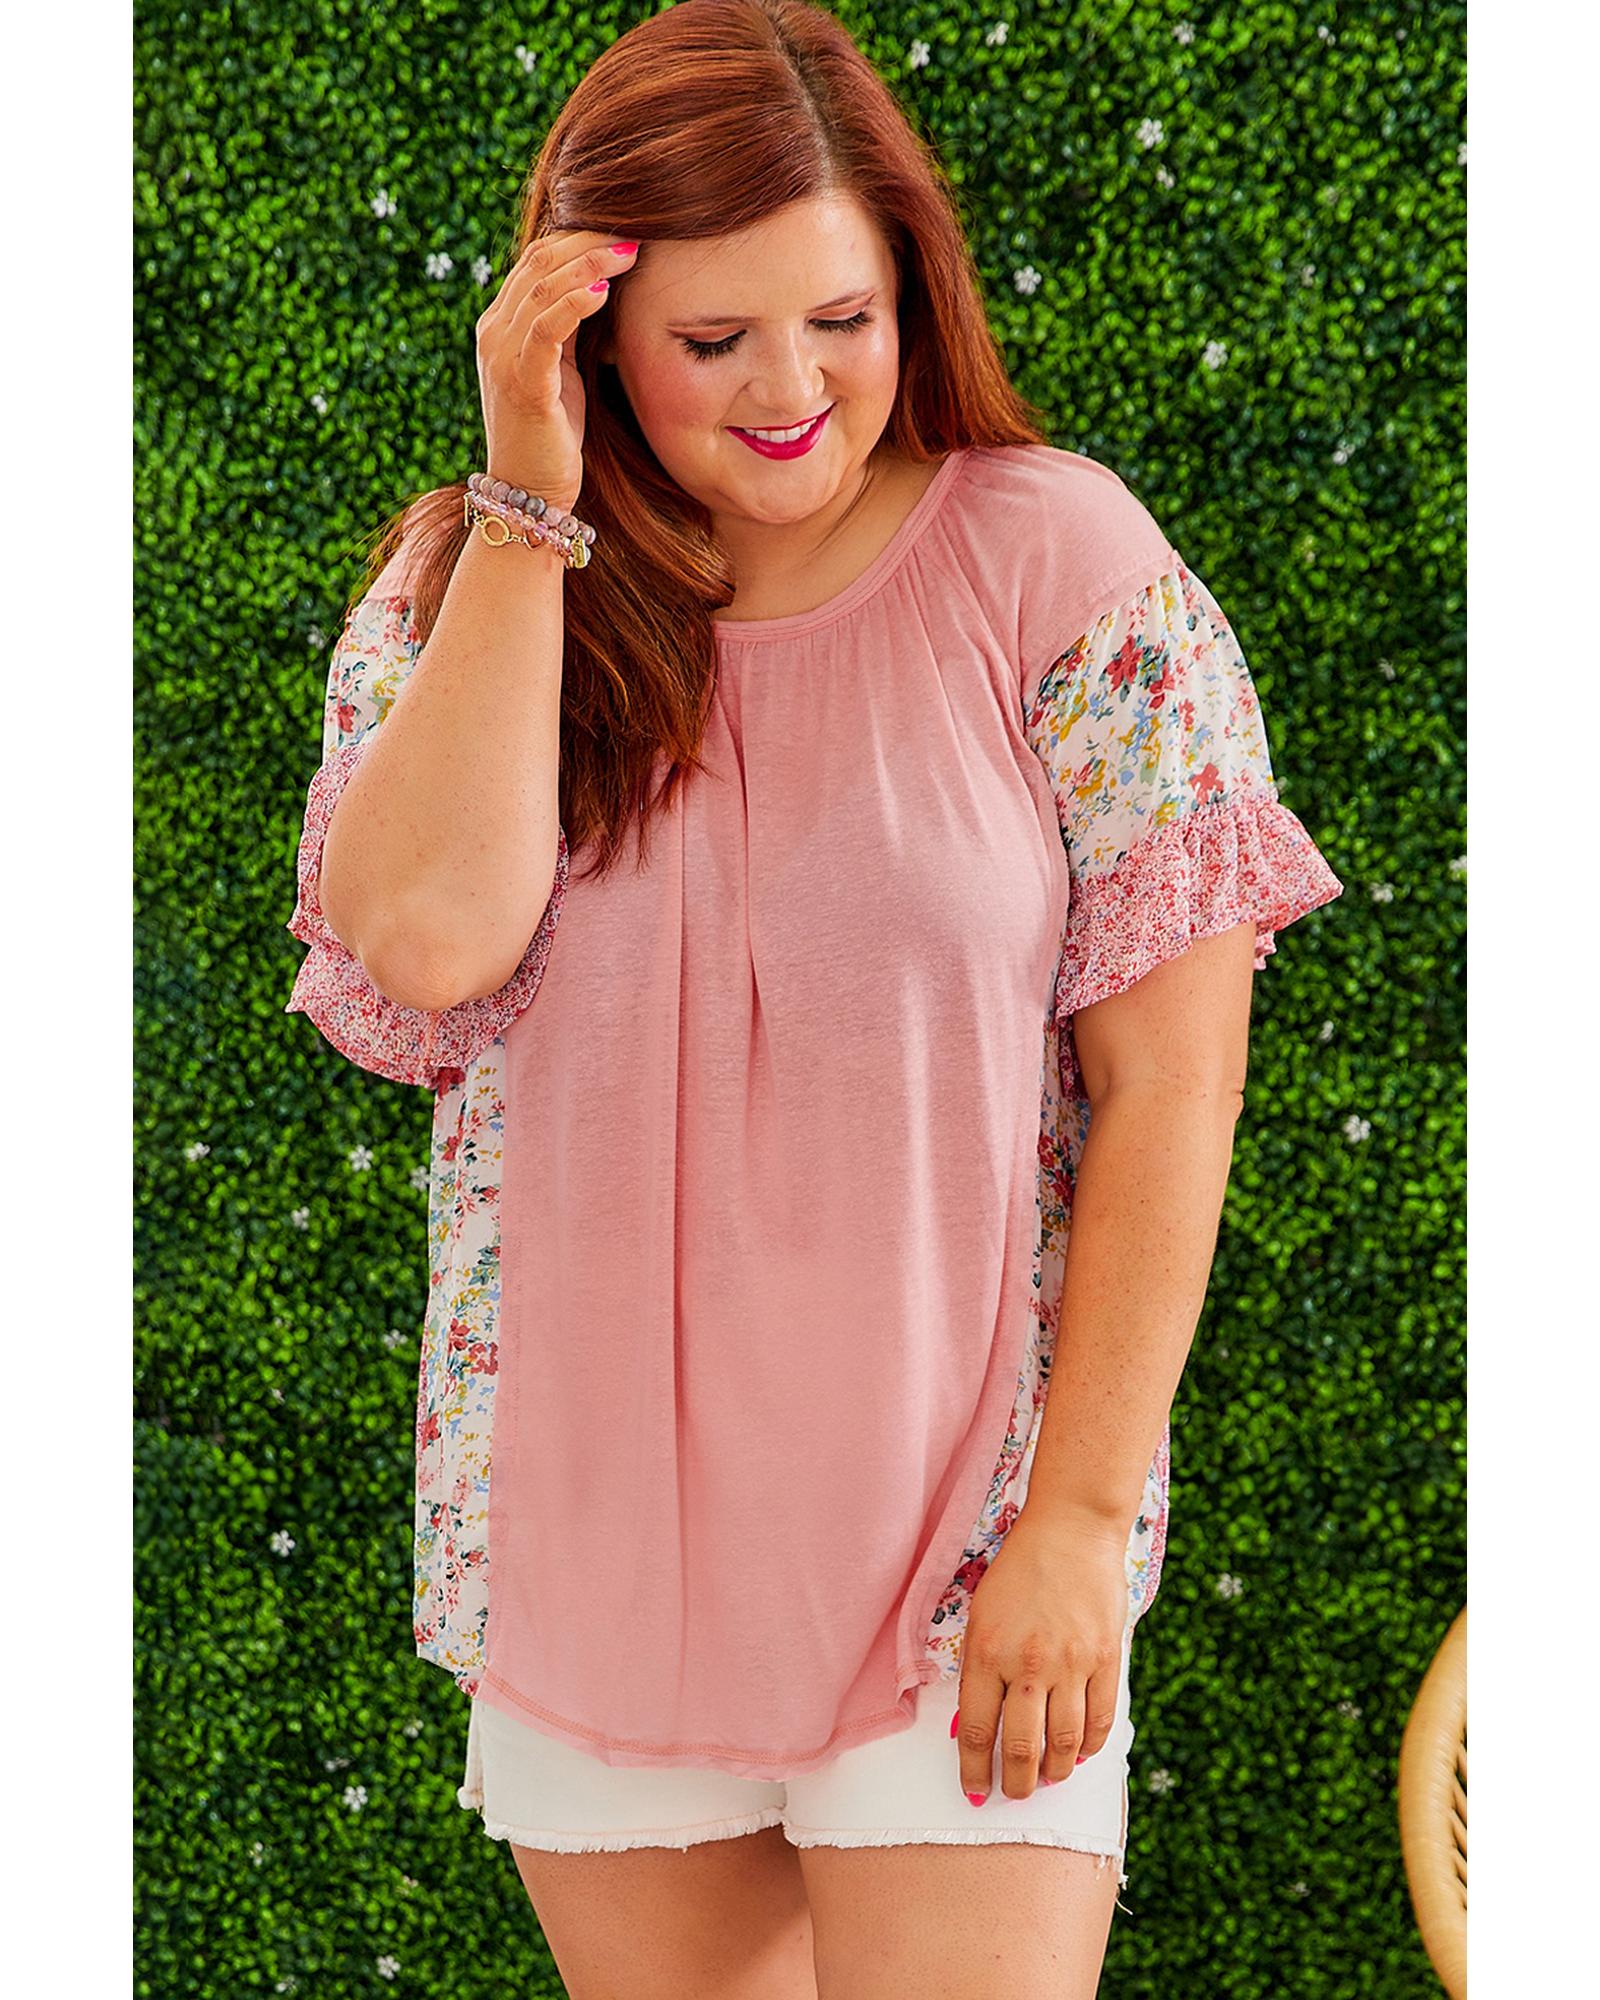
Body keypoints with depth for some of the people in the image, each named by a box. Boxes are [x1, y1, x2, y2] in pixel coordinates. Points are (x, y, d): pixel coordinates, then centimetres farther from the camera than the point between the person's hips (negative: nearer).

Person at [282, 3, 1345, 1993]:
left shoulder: (1058, 563, -8)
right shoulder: (455, 597, 1)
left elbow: (1170, 1070, -8)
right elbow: (431, 938, -18)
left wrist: (1081, 1520, -11)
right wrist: (532, 505, -16)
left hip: (963, 1539, -3)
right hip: (585, 1527, 3)